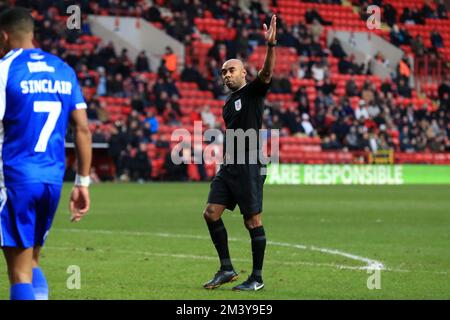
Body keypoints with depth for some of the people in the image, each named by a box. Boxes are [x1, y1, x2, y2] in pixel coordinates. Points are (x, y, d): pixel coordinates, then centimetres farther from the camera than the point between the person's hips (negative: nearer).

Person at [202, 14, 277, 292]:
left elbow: (267, 73, -23)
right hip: (228, 167, 8)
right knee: (211, 213, 0)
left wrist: (271, 45, -38)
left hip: (249, 168, -8)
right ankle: (227, 269, 7)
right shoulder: (229, 103, 19)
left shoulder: (253, 92, -3)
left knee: (253, 221, -4)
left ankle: (257, 277, 3)